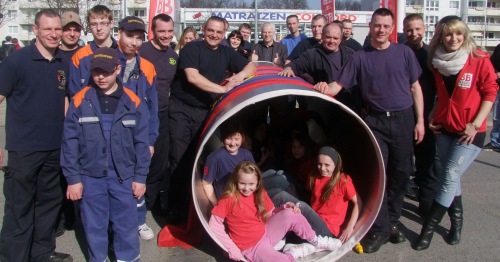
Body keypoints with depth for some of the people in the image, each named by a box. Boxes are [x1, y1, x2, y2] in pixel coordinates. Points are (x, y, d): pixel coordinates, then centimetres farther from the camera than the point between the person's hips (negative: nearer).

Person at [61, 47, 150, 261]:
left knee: (126, 226, 10)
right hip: (90, 177, 0)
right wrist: (73, 178, -4)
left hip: (124, 177, 0)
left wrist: (140, 177, -1)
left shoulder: (133, 102, -3)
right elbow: (70, 142, -3)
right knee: (94, 227, 14)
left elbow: (141, 143, 0)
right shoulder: (80, 101, -4)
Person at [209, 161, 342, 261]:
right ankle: (310, 248, -1)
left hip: (266, 233, 5)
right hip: (251, 248, -5)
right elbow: (214, 224, -16)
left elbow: (269, 215, 6)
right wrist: (232, 249, -19)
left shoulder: (260, 194, 1)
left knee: (290, 214, -19)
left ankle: (317, 241, 1)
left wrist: (285, 207, -14)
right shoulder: (229, 198, -16)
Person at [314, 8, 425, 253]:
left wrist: (420, 119, 1)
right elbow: (338, 85, -5)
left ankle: (392, 221, 26)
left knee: (401, 173, 8)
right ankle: (380, 229, 8)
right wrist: (324, 88, -28)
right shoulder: (360, 57, 0)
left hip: (403, 119, 2)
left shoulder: (404, 52, 3)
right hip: (375, 121, -1)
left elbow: (415, 87, 6)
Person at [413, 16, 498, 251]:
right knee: (448, 177, 9)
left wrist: (475, 124, -13)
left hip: (469, 132, -5)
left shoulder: (479, 60, -9)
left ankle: (428, 229, 0)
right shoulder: (437, 62, 5)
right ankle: (456, 221, 27)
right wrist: (432, 117, 5)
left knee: (449, 178, -8)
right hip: (444, 129, 5)